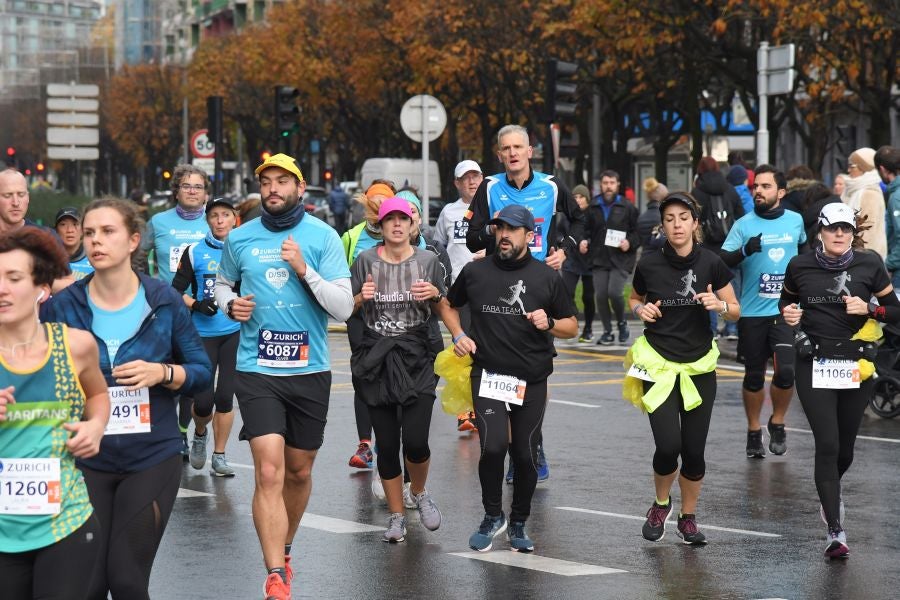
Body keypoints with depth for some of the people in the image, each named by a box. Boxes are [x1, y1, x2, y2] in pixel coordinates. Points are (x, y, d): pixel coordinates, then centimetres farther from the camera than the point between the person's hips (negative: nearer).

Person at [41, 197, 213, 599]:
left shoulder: (164, 301, -2)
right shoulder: (61, 307, -3)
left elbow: (202, 372, 4)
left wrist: (162, 373, -14)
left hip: (152, 459, 0)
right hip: (85, 460, 0)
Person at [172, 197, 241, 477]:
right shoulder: (195, 252, 2)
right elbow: (175, 291, 4)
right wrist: (196, 305, -13)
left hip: (235, 333, 1)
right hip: (203, 333, -1)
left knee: (225, 396, -1)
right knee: (203, 399, -5)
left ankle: (219, 456, 11)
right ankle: (200, 434, 28)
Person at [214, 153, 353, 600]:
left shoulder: (323, 237, -3)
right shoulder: (239, 239, 3)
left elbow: (343, 307, -7)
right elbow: (222, 283, 21)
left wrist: (304, 269, -19)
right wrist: (230, 304, -1)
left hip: (310, 370, 1)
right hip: (256, 370, -1)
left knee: (299, 471, 14)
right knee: (269, 471, -14)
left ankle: (283, 549, 39)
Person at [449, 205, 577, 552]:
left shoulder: (546, 277, 3)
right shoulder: (475, 272, 4)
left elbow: (572, 327, 9)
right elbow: (449, 305, 22)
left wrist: (549, 323, -11)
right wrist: (458, 336, 6)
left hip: (531, 380, 1)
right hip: (488, 376, -1)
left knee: (525, 455, 5)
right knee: (493, 446, -18)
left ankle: (518, 524, 26)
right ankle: (492, 516, 4)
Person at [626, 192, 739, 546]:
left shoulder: (711, 264, -6)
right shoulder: (649, 265, -6)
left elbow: (735, 312, 3)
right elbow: (634, 299, 14)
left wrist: (719, 305, -18)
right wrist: (641, 309, -8)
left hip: (699, 367, 1)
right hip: (658, 365, -1)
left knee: (694, 450, 1)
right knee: (668, 445, -12)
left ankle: (688, 518, 22)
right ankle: (661, 504, 17)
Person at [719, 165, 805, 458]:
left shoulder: (796, 221, 5)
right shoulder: (744, 224, -3)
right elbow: (722, 262, -12)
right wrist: (745, 251, -28)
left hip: (787, 310, 1)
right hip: (752, 312, -1)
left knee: (786, 371, -13)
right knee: (754, 376, 8)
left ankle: (777, 423, 11)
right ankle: (754, 431, 25)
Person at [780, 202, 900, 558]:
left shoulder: (869, 264, -2)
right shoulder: (800, 266, 1)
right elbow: (786, 301, 19)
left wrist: (869, 308, -14)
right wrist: (789, 314, -3)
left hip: (857, 366, 1)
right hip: (814, 365, -1)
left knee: (845, 446, 11)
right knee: (827, 445, -11)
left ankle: (831, 492, 46)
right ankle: (835, 532, -11)